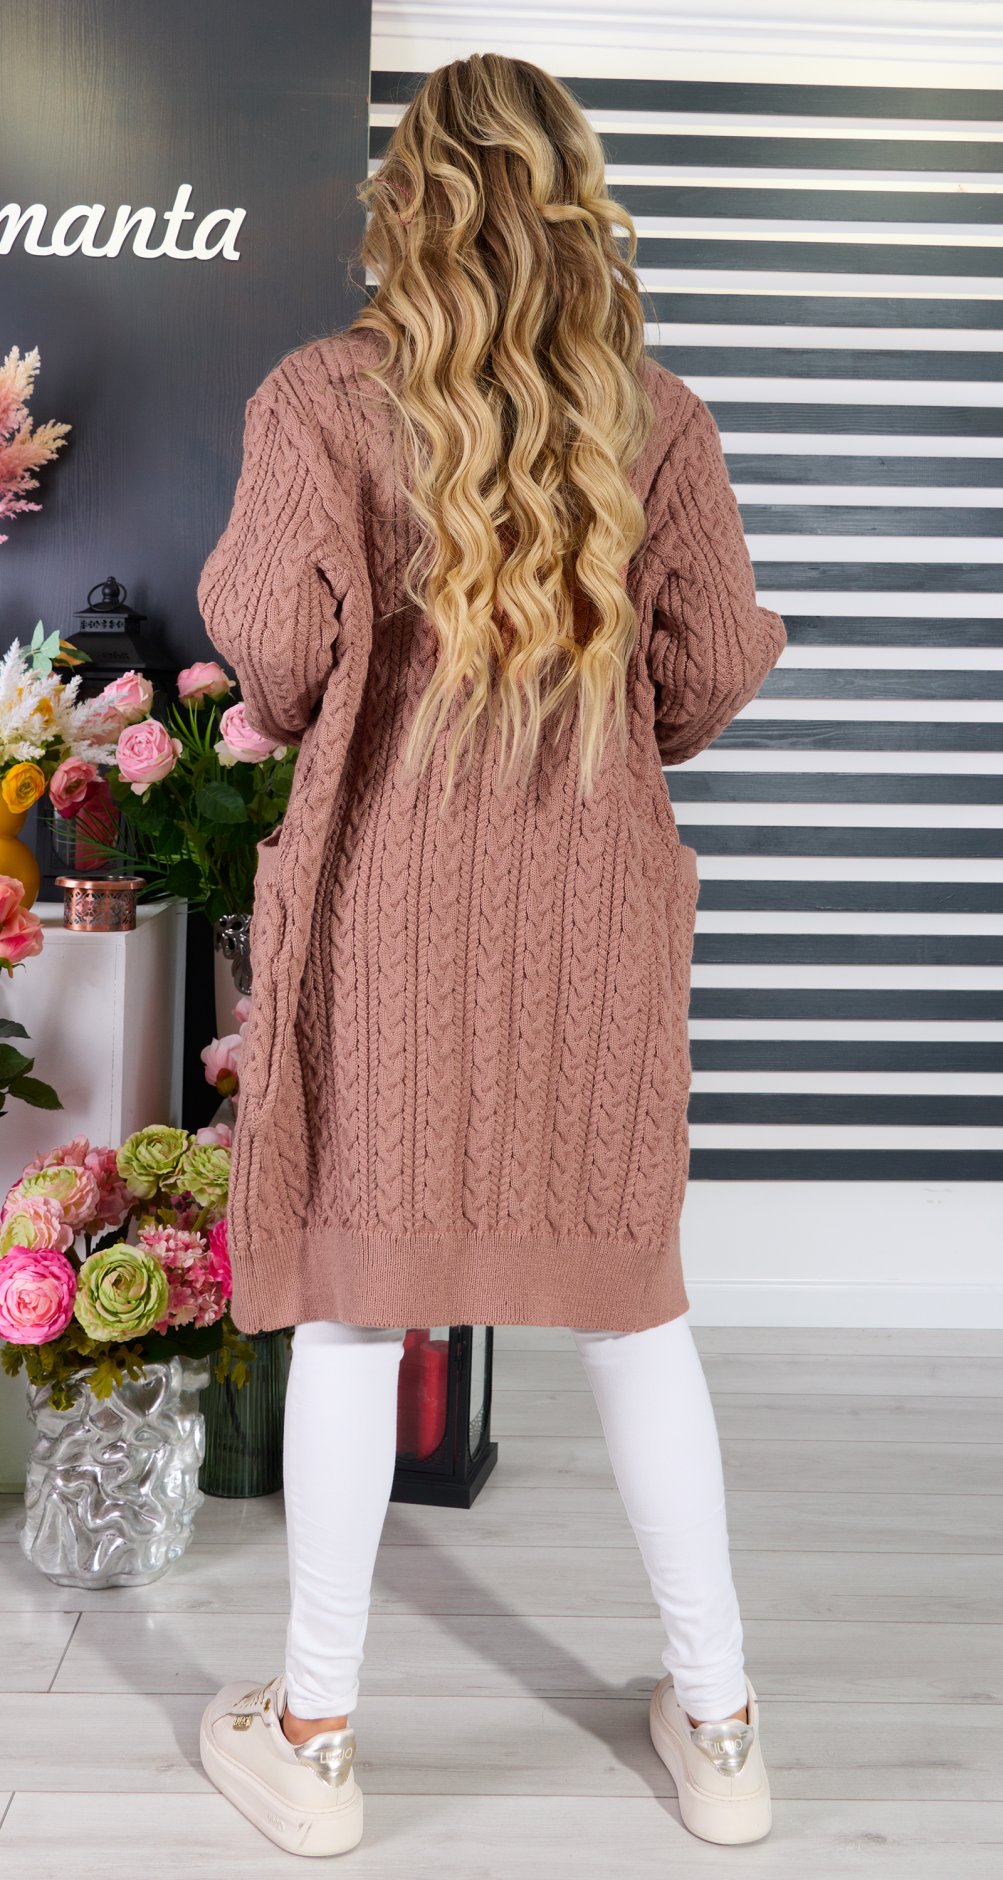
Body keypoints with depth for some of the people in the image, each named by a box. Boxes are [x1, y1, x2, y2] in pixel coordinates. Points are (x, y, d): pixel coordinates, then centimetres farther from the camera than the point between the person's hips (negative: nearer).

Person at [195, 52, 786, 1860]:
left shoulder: (323, 398, -5)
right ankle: (719, 1722, 28)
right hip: (593, 903, 2)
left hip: (388, 896, -2)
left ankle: (313, 1734, 25)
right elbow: (715, 668, 1)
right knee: (631, 1300, 14)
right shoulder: (659, 416, 1)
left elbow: (272, 652, -9)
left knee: (351, 1308, 10)